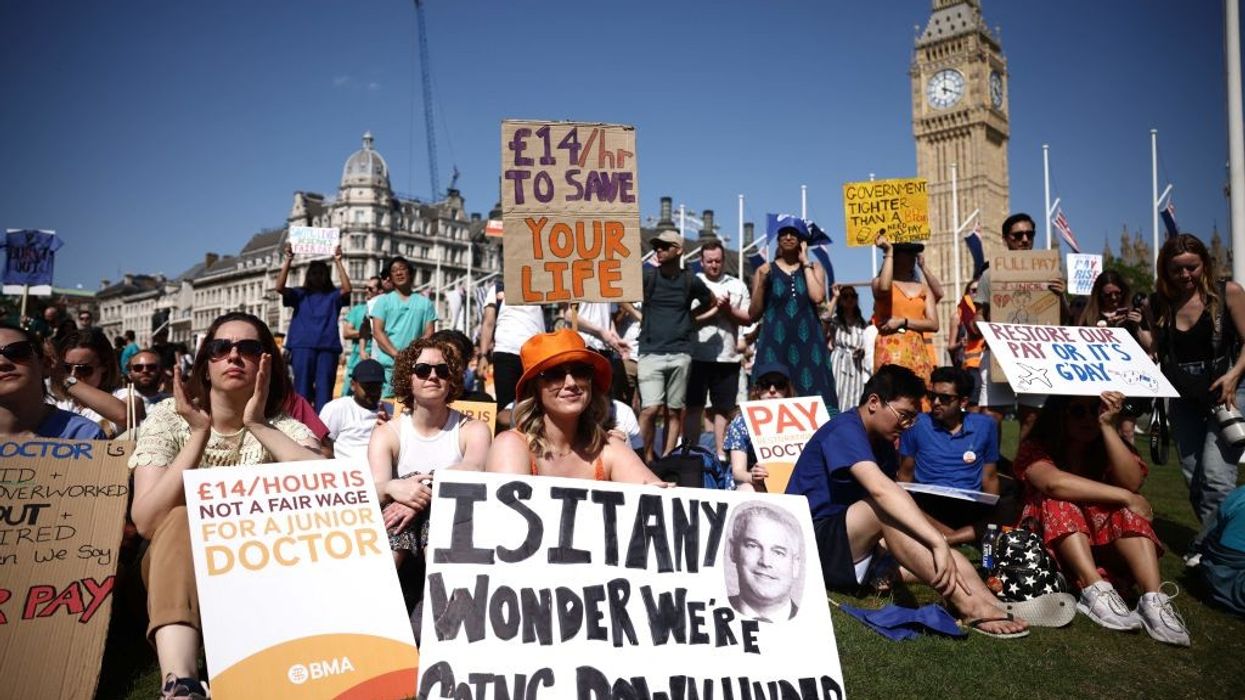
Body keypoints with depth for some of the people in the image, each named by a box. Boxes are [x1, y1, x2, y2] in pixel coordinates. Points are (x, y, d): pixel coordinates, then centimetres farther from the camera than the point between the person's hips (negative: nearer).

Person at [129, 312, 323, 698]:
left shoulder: (284, 428, -3)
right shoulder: (169, 418, -4)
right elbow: (146, 521, -17)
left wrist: (258, 426, -25)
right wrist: (200, 432, -24)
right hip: (177, 568, -1)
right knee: (180, 520, -30)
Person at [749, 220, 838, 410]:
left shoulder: (814, 268, 12)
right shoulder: (765, 269, 10)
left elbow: (818, 297, -10)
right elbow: (754, 315, 6)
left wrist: (805, 263, 0)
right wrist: (762, 282, -7)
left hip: (807, 341, 1)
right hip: (775, 342, 0)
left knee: (812, 394, -6)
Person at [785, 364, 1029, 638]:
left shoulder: (883, 445, 13)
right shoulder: (844, 430, -18)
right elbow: (880, 489, -33)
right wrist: (939, 543, -39)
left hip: (849, 553, 9)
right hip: (810, 546, -9)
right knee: (887, 507, -31)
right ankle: (970, 606, -34)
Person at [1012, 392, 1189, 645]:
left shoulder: (1109, 447, 5)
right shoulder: (1036, 448, -8)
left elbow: (1132, 483, -18)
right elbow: (1054, 482, -31)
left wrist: (1108, 426, -22)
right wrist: (1125, 497, -28)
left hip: (1102, 544, 3)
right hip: (1051, 542, -3)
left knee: (1127, 510, -21)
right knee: (1058, 502, -28)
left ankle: (1154, 599, -39)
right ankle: (1096, 590, -44)